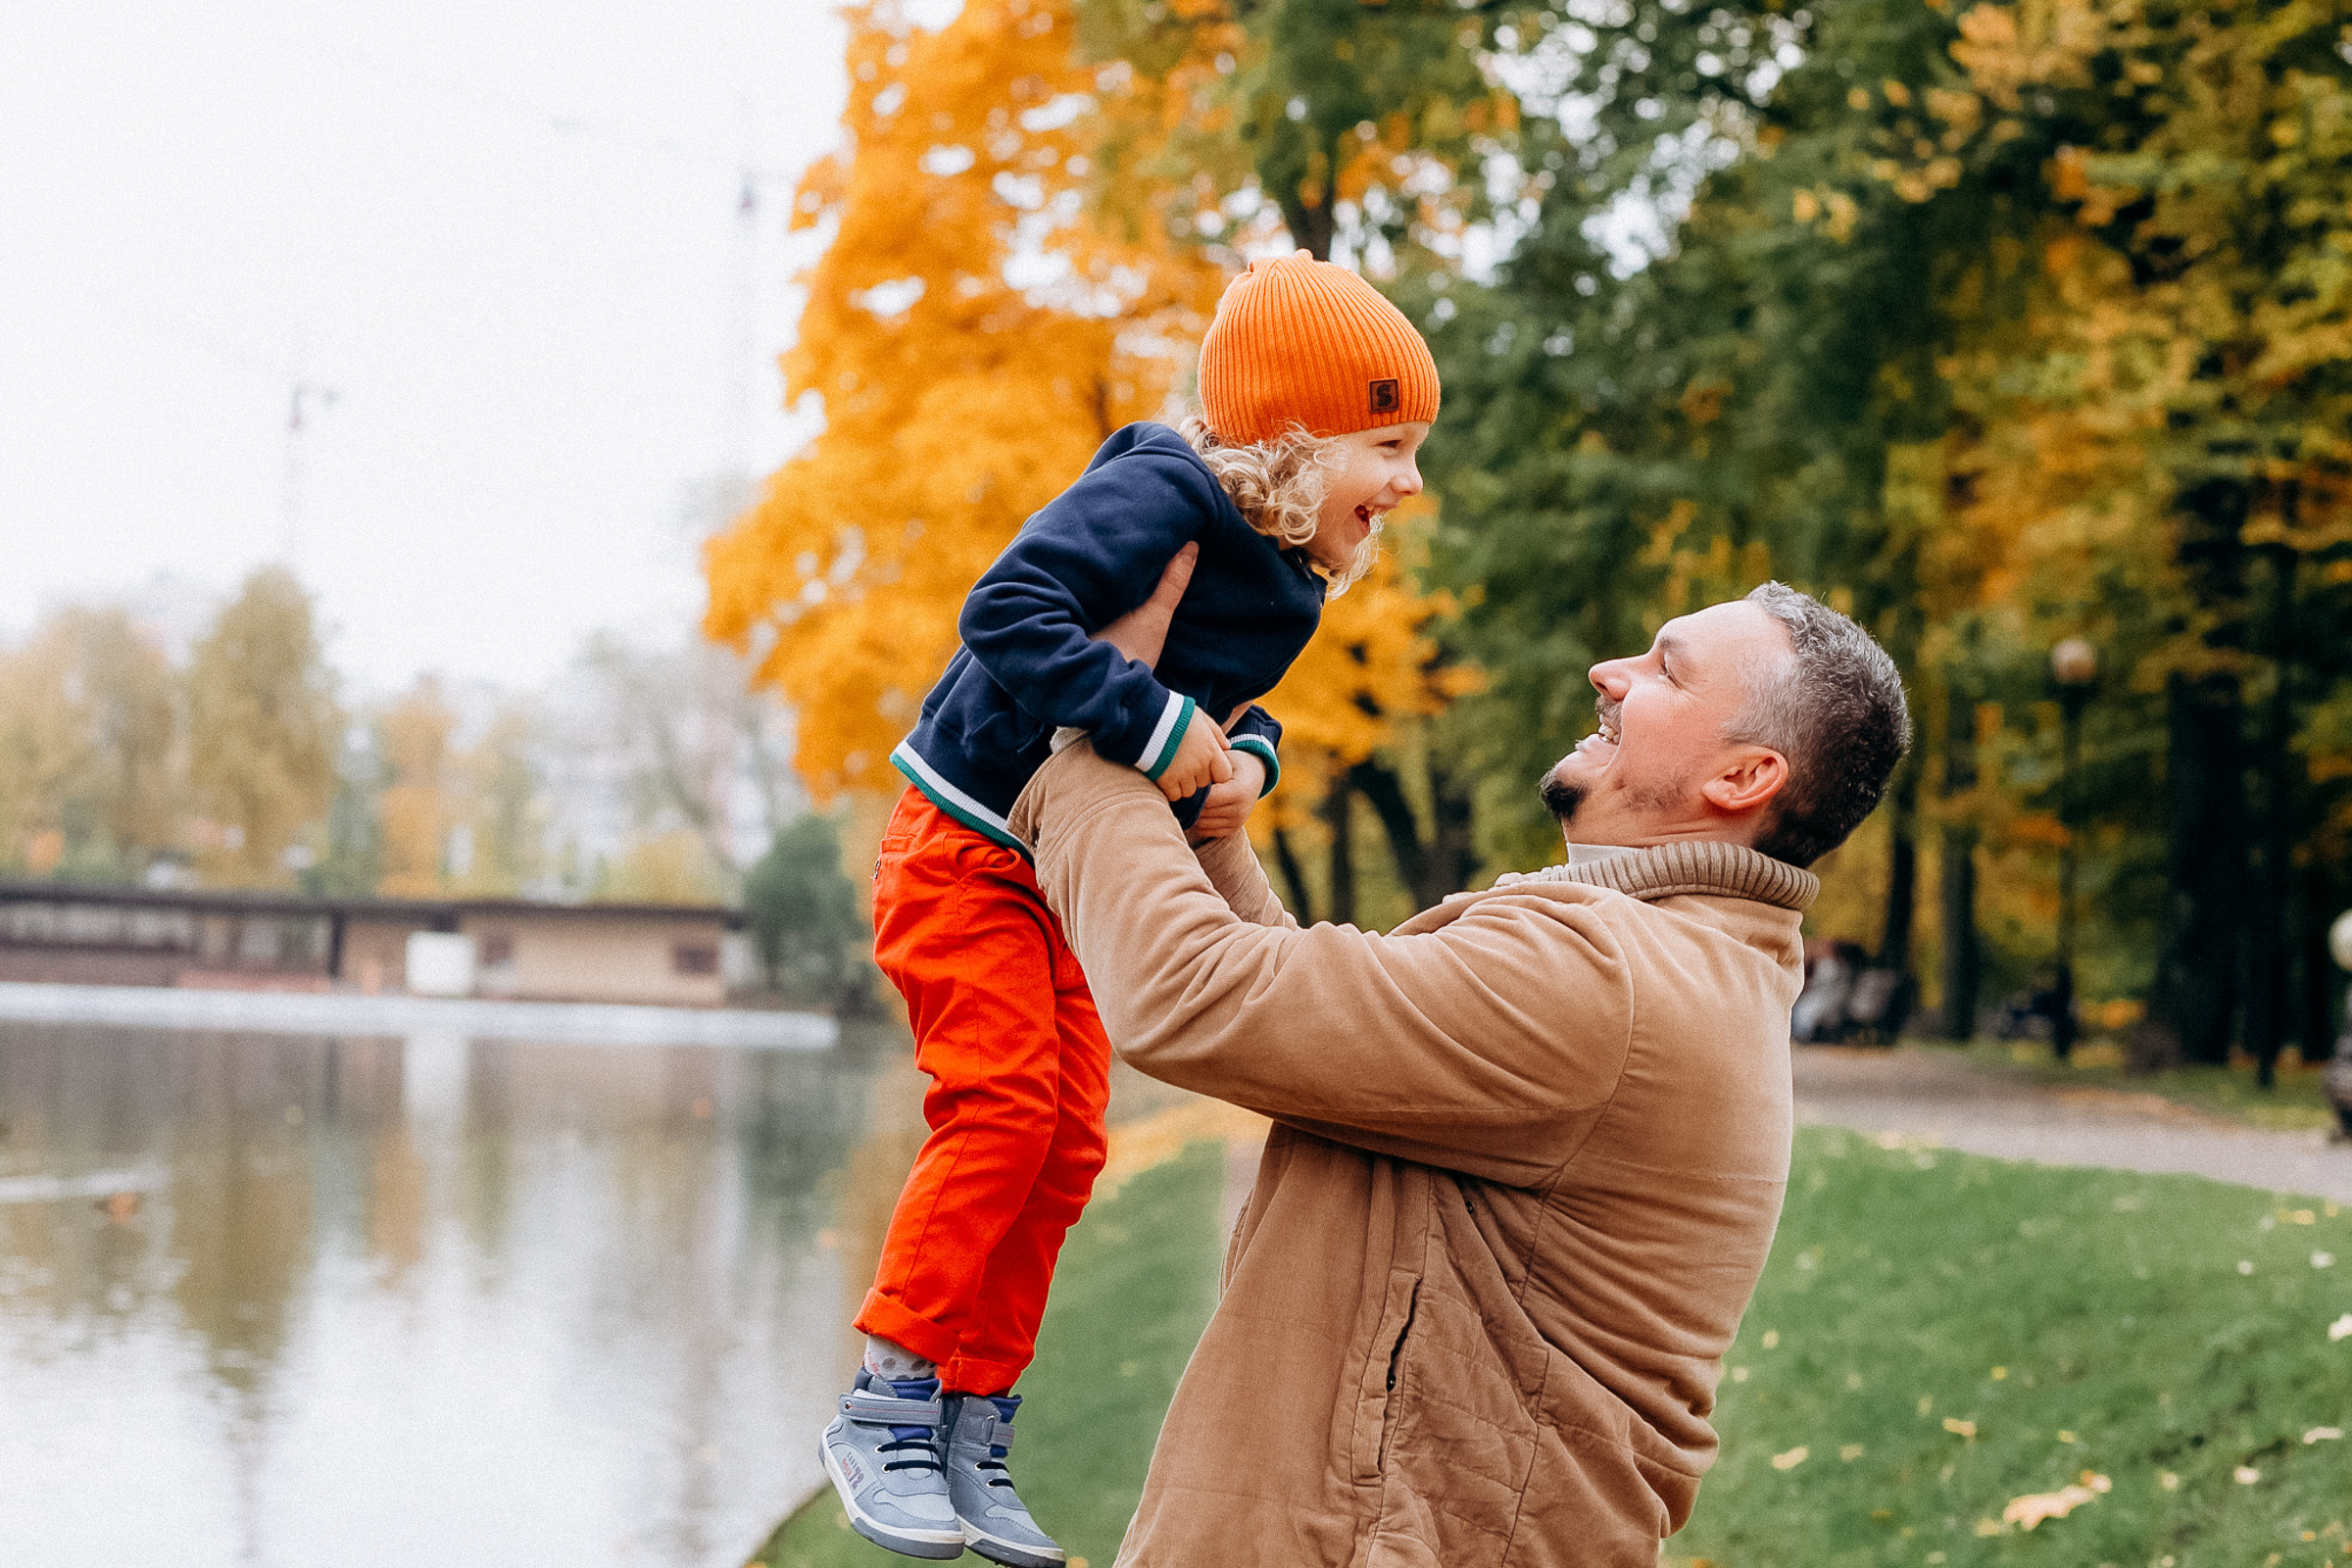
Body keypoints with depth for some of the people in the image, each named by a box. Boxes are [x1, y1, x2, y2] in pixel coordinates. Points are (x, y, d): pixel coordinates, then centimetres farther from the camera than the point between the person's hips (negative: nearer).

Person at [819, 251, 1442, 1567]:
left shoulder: (1287, 579, 3)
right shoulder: (1160, 497, -24)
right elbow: (1009, 612, -35)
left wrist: (1244, 754, -10)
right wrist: (1158, 727, -36)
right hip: (965, 848, -9)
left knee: (1070, 1142, 5)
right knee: (1003, 1103, -17)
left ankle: (975, 1433, 14)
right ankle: (887, 1407, -7)